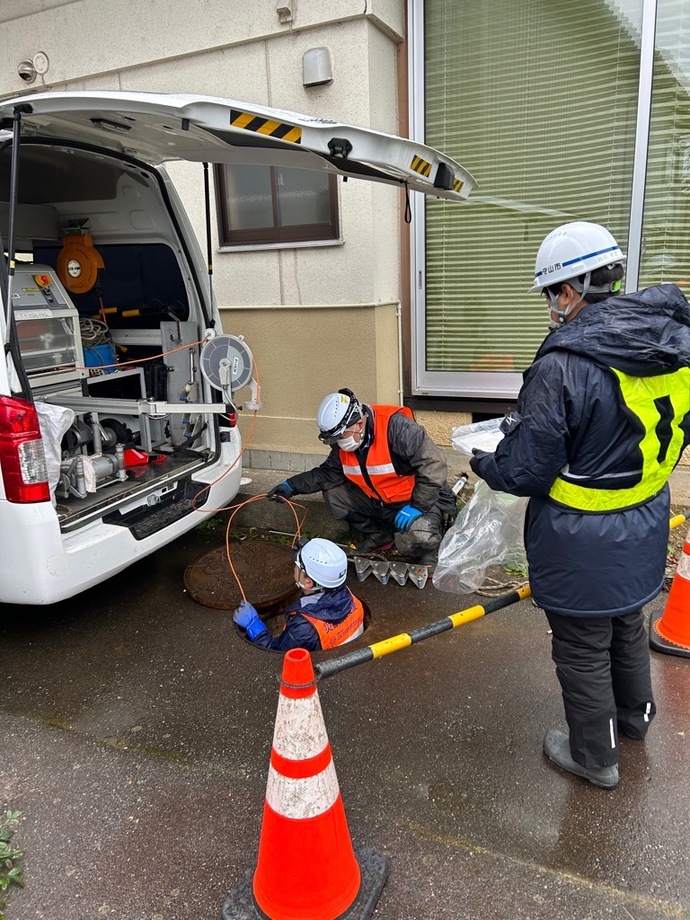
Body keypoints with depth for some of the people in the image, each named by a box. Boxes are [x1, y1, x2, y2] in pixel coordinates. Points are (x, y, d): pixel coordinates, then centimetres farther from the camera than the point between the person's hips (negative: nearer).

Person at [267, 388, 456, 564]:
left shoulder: (396, 427, -29)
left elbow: (434, 465, -30)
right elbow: (328, 472, 7)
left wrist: (416, 508, -30)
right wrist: (292, 486, -3)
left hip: (423, 500, -7)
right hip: (380, 500, 8)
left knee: (416, 540, -36)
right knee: (333, 492, -2)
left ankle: (427, 549, 3)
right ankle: (377, 535, 13)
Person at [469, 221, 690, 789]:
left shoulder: (564, 365, -27)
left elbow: (526, 473, -22)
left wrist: (484, 463, -2)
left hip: (582, 546, -7)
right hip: (644, 532, 8)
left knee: (583, 650, 14)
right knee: (627, 625, 30)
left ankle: (595, 757, 36)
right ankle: (635, 715, 55)